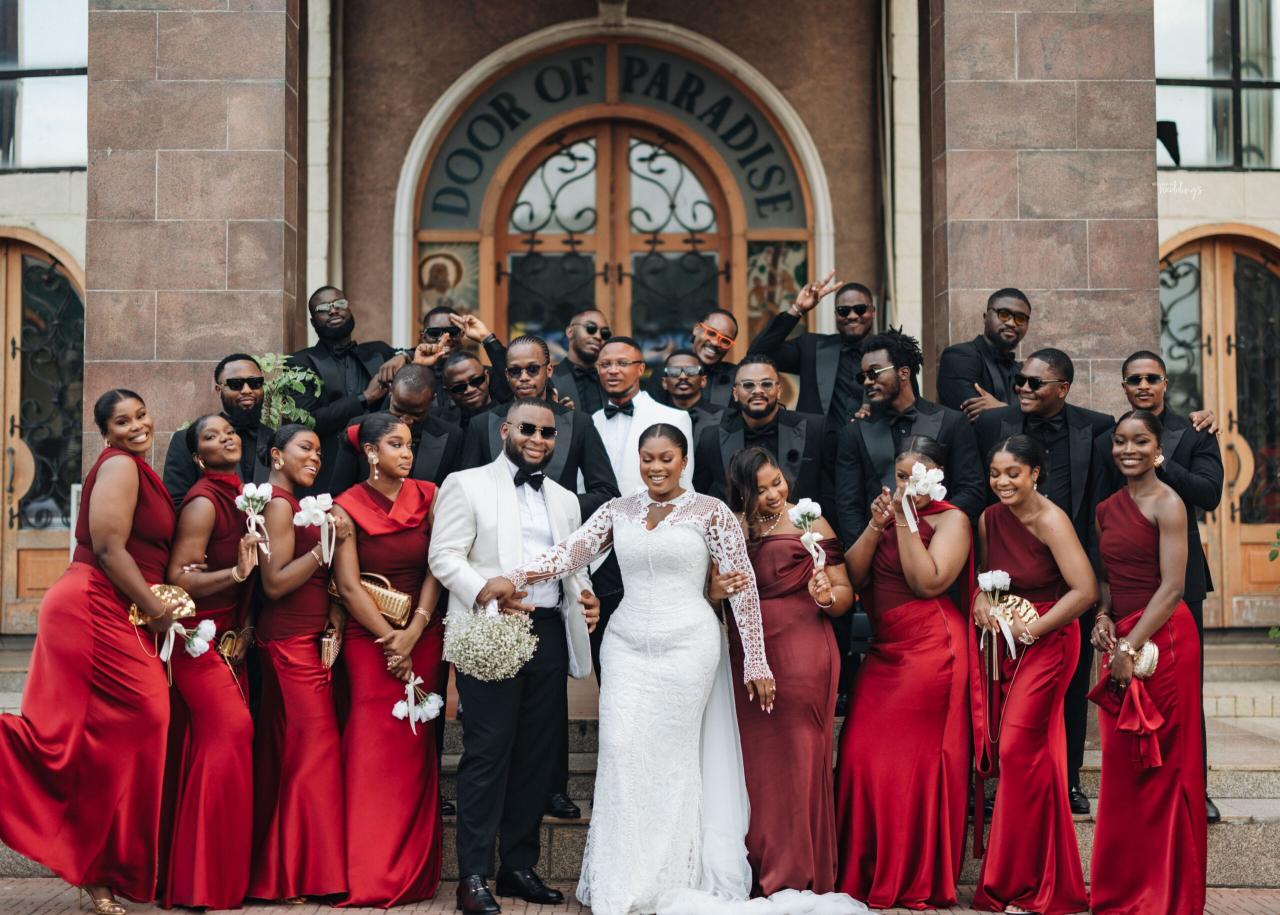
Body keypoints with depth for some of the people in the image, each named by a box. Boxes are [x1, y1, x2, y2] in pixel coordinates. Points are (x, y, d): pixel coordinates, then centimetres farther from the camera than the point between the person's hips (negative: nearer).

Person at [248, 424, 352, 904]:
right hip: (292, 642, -9)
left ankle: (273, 868, 15)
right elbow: (274, 583, -17)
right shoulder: (280, 503, -11)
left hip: (298, 639, 9)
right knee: (315, 748, -6)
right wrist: (326, 545, -21)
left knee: (282, 752, 10)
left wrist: (329, 611, 7)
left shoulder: (292, 503, 17)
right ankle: (308, 870, 1)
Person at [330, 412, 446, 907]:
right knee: (373, 750, -6)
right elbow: (349, 586, -5)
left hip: (424, 637, 2)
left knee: (415, 749, 2)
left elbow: (436, 568, -1)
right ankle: (370, 878, 0)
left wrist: (412, 634, -11)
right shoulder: (347, 508, -1)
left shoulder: (427, 497, 5)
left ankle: (413, 874, 10)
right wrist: (389, 639, -11)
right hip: (368, 638, -2)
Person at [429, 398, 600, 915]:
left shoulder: (565, 500, 21)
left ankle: (519, 866, 18)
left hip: (550, 634, 6)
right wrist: (486, 592, -22)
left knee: (538, 753, 8)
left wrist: (585, 598, 2)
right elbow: (444, 555, -6)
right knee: (487, 752, -7)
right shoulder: (467, 485, 3)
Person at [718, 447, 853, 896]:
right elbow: (707, 594, 15)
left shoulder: (810, 522, 0)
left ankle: (796, 877, 8)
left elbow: (845, 593, 1)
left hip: (802, 655, -4)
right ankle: (757, 873, 16)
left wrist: (828, 597, -21)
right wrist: (716, 591, -7)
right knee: (752, 762, 5)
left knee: (797, 760, -1)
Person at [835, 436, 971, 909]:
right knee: (861, 755, 1)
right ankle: (867, 874, 14)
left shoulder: (952, 519, -3)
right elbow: (853, 577, 4)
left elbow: (928, 582, -17)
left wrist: (905, 520, -15)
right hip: (884, 649, 6)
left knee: (919, 758, -3)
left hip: (931, 649, -6)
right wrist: (876, 526, -8)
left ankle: (919, 881, 10)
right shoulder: (889, 512, 14)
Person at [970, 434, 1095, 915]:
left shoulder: (1050, 521, -15)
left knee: (1019, 749, -9)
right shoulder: (990, 518, 5)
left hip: (1047, 641, -6)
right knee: (1015, 751, 8)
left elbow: (1085, 590, -20)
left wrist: (1033, 627, -15)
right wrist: (981, 598, -1)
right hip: (1006, 641, 6)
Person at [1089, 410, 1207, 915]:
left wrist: (1131, 647, -17)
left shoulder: (1167, 504, -8)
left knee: (1160, 767, 0)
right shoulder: (1107, 508, 13)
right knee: (1121, 770, 9)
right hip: (1121, 640, 7)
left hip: (1161, 638, -7)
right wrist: (1103, 617, 2)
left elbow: (1172, 586, -14)